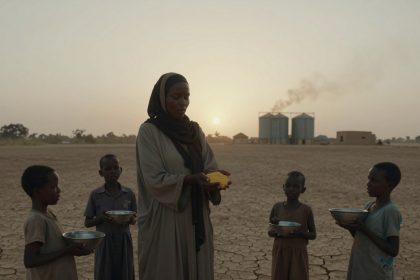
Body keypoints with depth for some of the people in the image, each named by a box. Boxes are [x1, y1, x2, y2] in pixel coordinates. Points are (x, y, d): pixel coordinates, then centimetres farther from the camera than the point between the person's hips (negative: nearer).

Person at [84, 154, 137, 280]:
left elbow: (134, 220, 7)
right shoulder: (95, 195, -4)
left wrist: (129, 219, -15)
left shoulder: (129, 194, -1)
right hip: (104, 243, -1)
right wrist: (100, 218, -18)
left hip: (124, 242, 1)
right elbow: (87, 222, 1)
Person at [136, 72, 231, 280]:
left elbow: (209, 167, 6)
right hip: (163, 222, -5)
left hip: (196, 219, 5)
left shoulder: (194, 130, 9)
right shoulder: (149, 131, -9)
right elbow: (154, 179, -15)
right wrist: (190, 179, -26)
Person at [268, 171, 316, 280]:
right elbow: (270, 231, 6)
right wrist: (275, 231, -17)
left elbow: (313, 234, 0)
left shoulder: (306, 210, -6)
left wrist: (298, 233, -19)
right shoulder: (277, 207, -2)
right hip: (280, 253, 2)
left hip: (298, 254, -1)